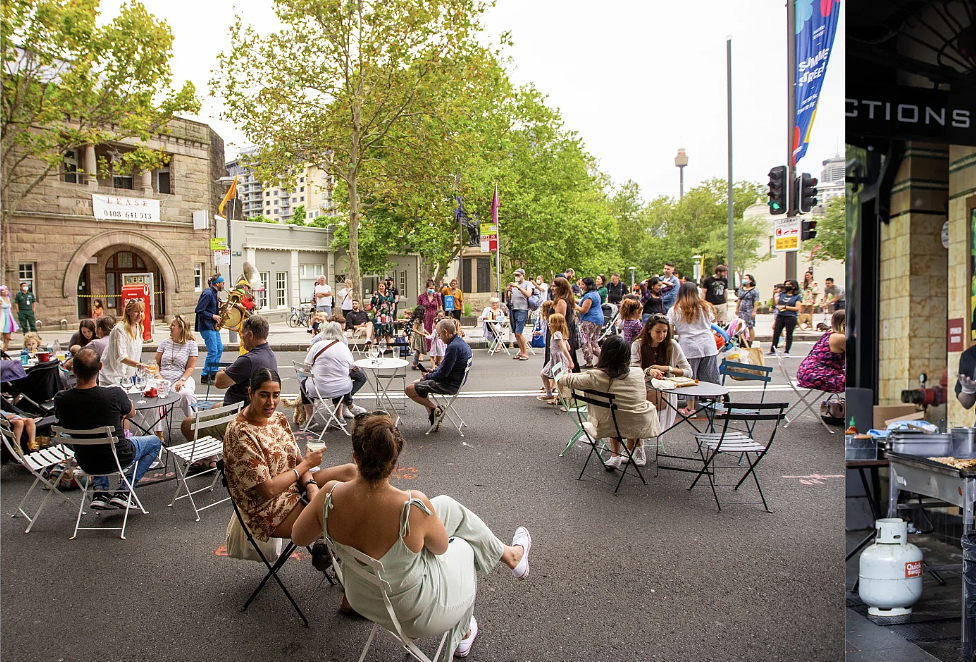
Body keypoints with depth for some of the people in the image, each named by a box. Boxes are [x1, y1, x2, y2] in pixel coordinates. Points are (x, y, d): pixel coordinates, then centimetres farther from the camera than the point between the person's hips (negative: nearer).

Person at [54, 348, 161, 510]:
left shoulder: (61, 399, -18)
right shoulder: (115, 395, -28)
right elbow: (131, 413, -5)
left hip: (86, 463, 4)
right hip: (119, 459, -4)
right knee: (154, 442, 24)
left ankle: (100, 491, 22)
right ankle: (123, 491, 11)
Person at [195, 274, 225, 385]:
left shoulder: (213, 293, 15)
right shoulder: (208, 293, -16)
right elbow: (199, 310, -21)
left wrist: (219, 312, 6)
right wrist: (213, 316, -17)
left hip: (213, 326, 10)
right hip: (206, 326, -10)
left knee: (219, 348, 12)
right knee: (213, 351, -11)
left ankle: (213, 373, 21)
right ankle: (205, 376, -3)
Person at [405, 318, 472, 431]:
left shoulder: (453, 347, -24)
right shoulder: (461, 343, 9)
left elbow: (443, 373, -22)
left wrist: (428, 376, -5)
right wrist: (434, 371, 10)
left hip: (449, 385, -11)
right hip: (455, 381, 11)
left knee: (410, 390, -11)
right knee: (416, 383, 24)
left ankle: (435, 409, 1)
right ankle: (433, 417, 16)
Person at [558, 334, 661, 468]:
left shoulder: (596, 377, -16)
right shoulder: (638, 374, -10)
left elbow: (564, 380, -5)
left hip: (610, 426, 0)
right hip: (640, 425, 0)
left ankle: (615, 456, 29)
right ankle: (631, 453, 41)